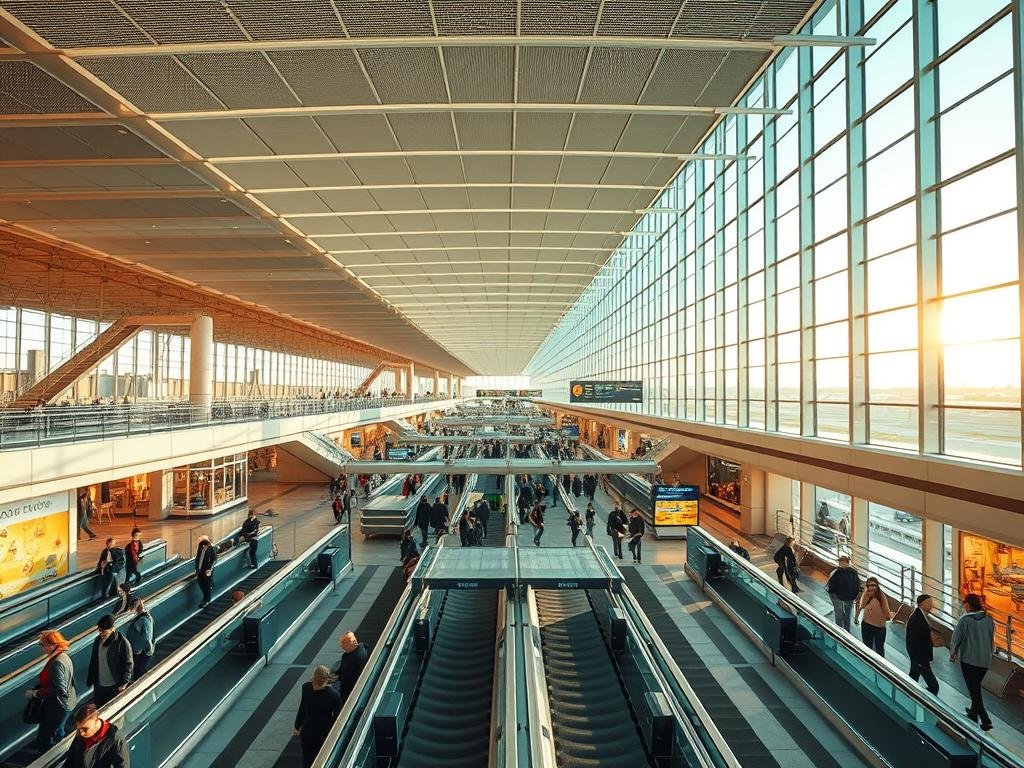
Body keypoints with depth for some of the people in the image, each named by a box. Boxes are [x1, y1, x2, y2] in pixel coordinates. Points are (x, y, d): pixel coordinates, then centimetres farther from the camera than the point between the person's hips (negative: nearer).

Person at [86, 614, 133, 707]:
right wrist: (91, 678, 12)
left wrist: (124, 683, -16)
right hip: (99, 684, 5)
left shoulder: (122, 643, -22)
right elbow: (93, 661, 10)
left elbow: (128, 664, -17)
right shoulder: (98, 640, -3)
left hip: (115, 685, -5)